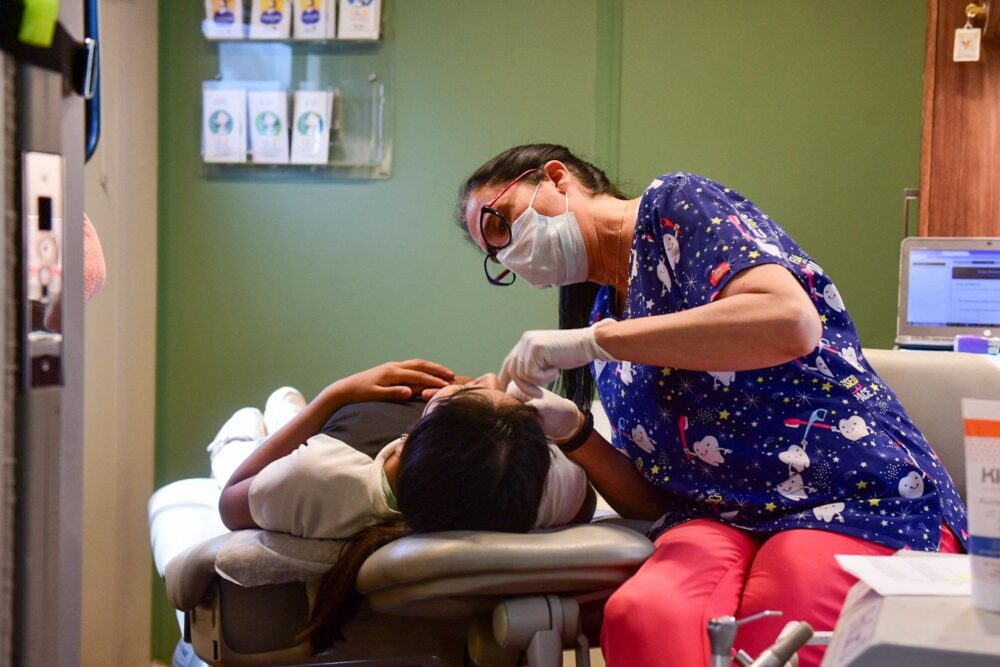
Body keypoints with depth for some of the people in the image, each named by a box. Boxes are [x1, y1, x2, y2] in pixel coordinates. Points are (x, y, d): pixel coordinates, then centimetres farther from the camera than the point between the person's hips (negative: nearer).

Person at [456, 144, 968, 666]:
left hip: (854, 497, -5)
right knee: (639, 618, -28)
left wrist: (594, 341, -18)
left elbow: (791, 321, -21)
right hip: (716, 517, 5)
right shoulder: (602, 316, 19)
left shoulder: (676, 204, 0)